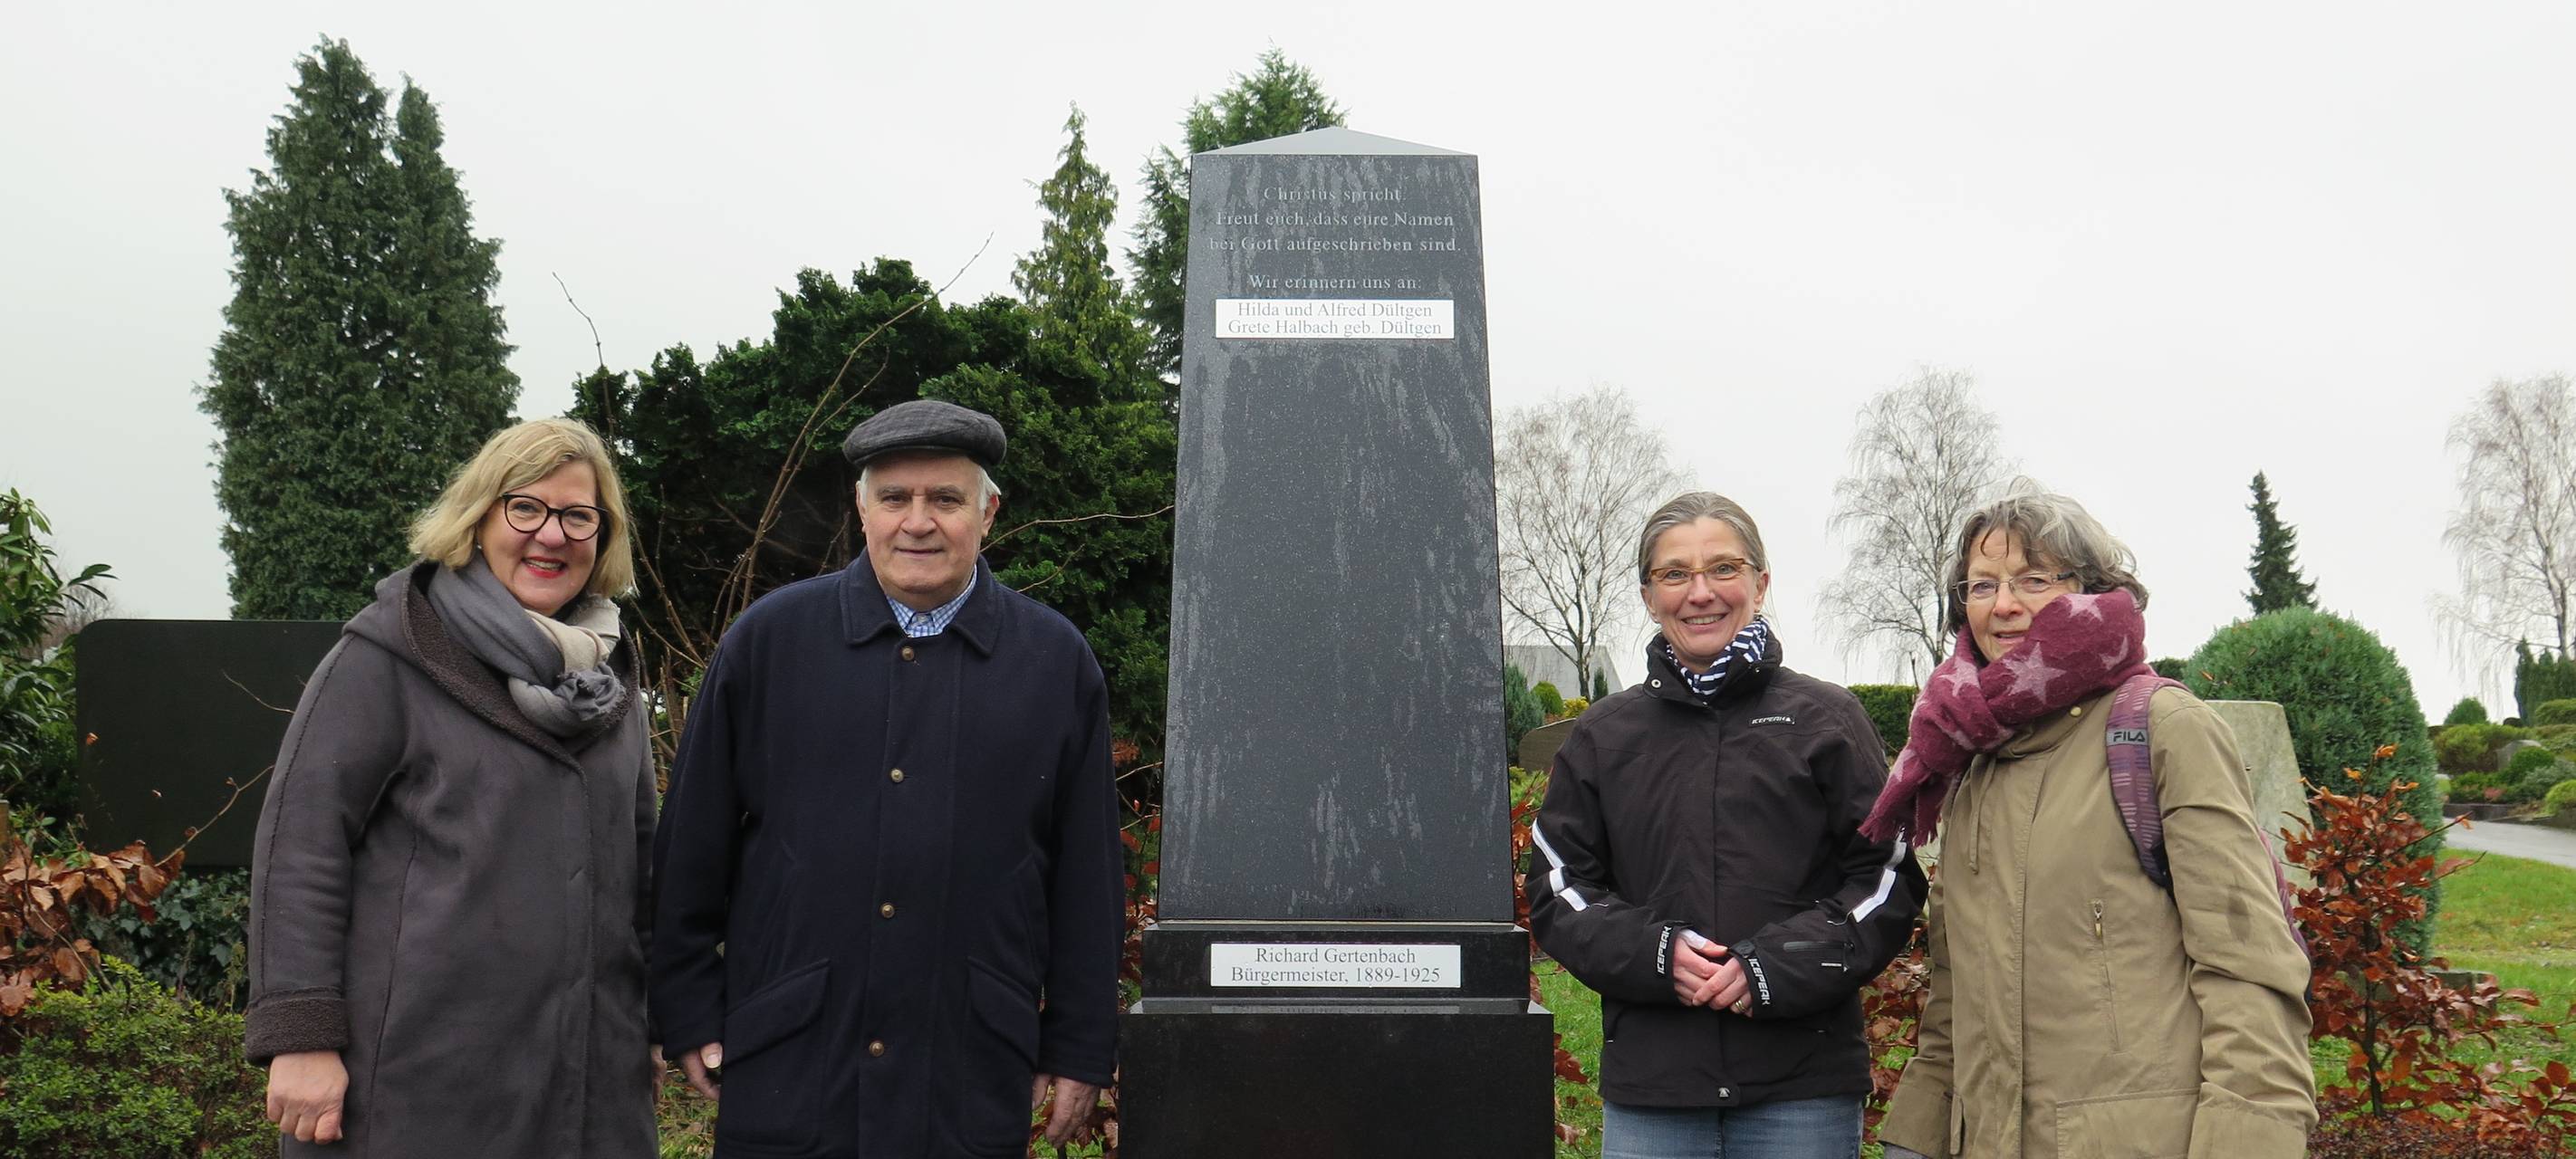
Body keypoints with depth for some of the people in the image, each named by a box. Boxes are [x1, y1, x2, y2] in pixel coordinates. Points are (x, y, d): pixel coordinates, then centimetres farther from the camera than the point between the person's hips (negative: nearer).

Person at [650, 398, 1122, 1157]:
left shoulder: (1056, 662, 3)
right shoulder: (769, 639, 2)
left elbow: (1089, 877, 6)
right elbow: (693, 844, 6)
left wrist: (1081, 1050, 5)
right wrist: (689, 1015, 4)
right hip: (784, 1071, 0)